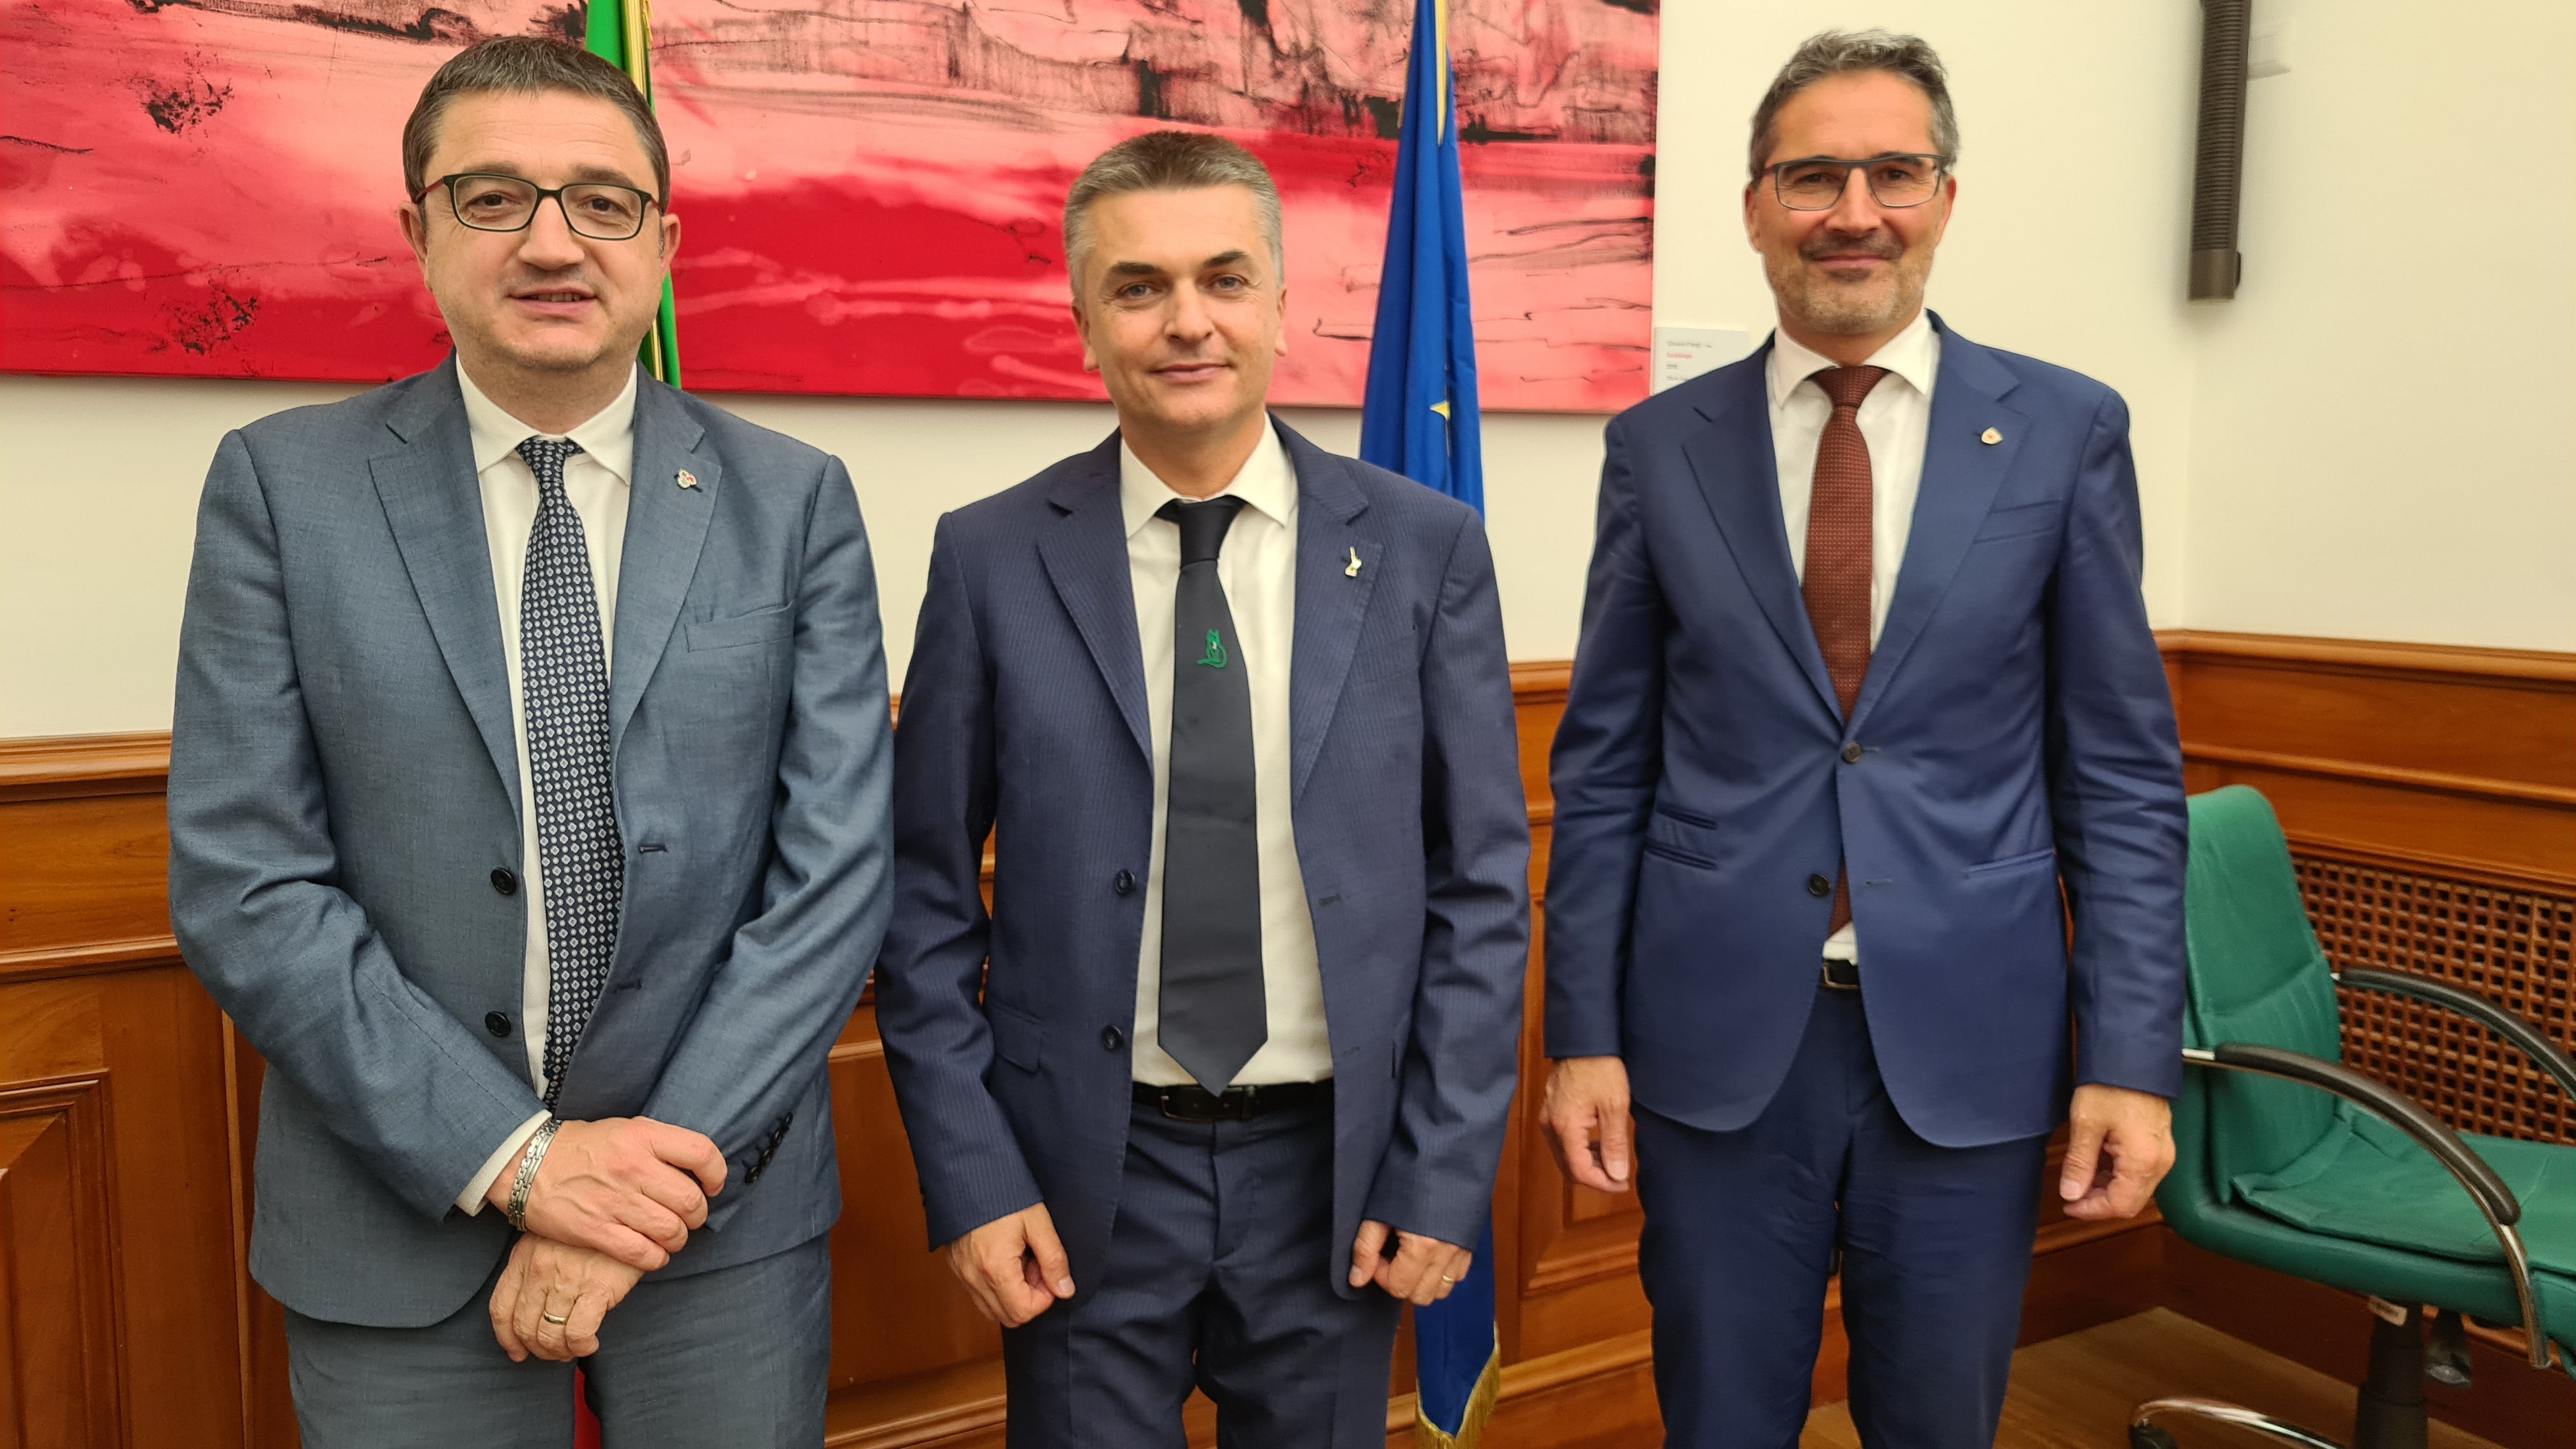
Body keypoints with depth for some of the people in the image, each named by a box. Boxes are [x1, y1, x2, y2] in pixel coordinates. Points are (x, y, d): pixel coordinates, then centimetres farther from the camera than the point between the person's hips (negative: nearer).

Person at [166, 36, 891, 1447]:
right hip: (401, 1218, 0)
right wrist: (512, 1156, -13)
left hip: (724, 1204, 1)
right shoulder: (282, 485, -3)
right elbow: (242, 885, -7)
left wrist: (671, 1168, -12)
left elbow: (835, 871, -6)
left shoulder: (794, 501, -2)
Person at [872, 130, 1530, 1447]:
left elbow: (1481, 881, -2)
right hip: (1083, 1179, 0)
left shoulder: (1425, 550, -5)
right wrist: (970, 1178, -5)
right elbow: (925, 895, -2)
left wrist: (1442, 1176, -4)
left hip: (1334, 1166, 1)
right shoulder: (991, 559, -5)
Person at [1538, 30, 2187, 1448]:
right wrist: (1582, 1032, -1)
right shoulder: (1659, 448, 1)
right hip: (1717, 1040, 0)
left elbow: (2124, 774, 1)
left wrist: (2132, 1058, -4)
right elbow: (1603, 769, 2)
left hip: (1968, 1049, 0)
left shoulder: (2066, 430, 0)